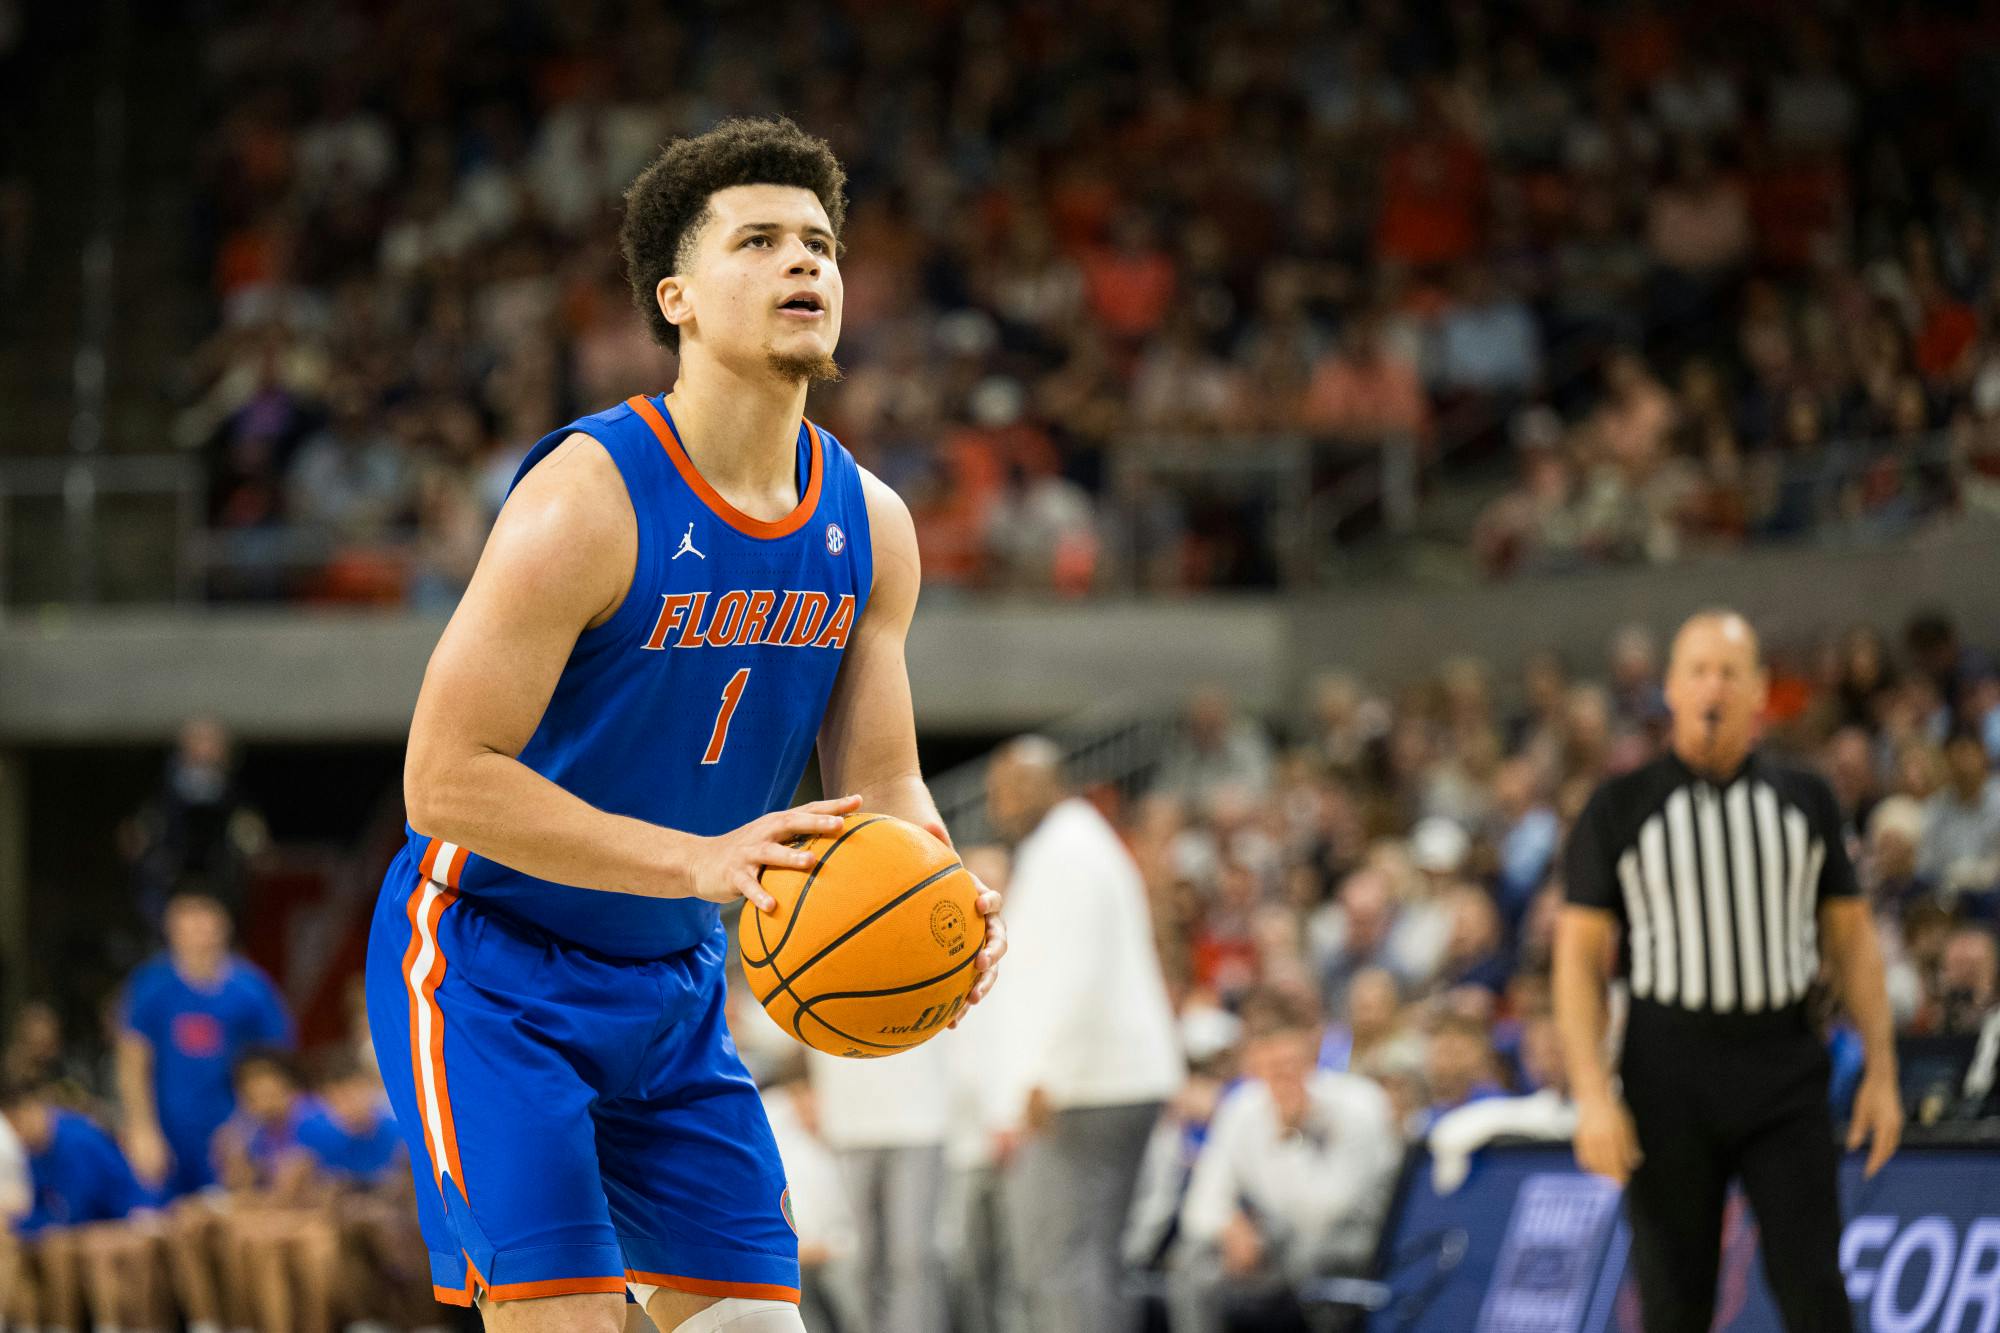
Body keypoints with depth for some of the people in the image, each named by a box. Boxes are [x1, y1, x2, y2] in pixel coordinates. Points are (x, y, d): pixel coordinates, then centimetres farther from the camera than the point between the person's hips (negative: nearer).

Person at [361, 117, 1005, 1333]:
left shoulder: (868, 528, -1)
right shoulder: (588, 498, -22)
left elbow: (884, 785, 6)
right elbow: (446, 778, -24)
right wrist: (698, 861, -32)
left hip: (674, 983, 7)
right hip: (491, 965, -7)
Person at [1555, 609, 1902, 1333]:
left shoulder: (1806, 800, 8)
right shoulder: (1619, 809, 1)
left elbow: (1852, 938, 12)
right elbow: (1579, 957, -1)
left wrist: (1881, 1071, 5)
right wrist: (1593, 1095, -10)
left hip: (1783, 1066, 1)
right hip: (1670, 1072, -1)